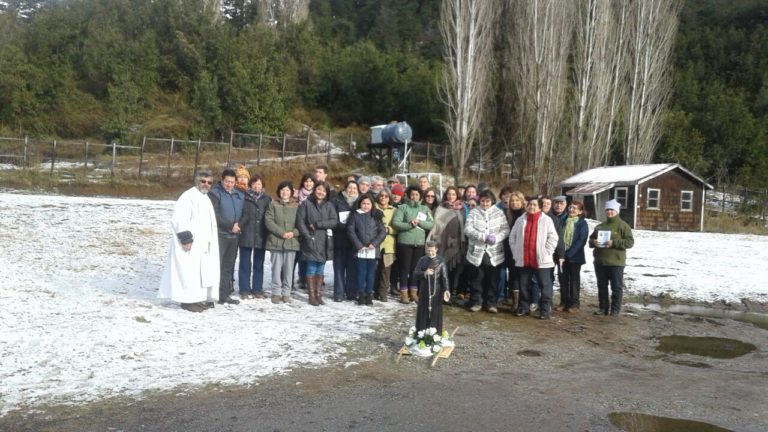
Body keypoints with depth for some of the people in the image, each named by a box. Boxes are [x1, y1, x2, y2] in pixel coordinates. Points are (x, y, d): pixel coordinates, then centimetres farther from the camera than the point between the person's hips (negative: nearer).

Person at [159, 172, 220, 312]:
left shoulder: (205, 198, 18)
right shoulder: (188, 196, -12)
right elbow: (179, 219, -21)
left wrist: (209, 241, 20)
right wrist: (186, 239, -24)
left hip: (202, 243, 10)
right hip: (191, 243, -10)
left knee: (201, 270, 12)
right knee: (189, 271, -8)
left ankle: (198, 298, 20)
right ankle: (188, 300, -4)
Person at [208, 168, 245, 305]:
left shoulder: (240, 195, 12)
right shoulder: (215, 193, -5)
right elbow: (215, 215, -13)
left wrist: (239, 225, 1)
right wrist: (230, 226, -15)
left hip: (234, 235, 6)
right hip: (220, 235, -6)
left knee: (228, 266, 10)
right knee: (217, 265, -7)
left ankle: (224, 295, 16)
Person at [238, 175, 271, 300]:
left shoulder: (267, 199, 8)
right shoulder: (244, 198, 1)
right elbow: (241, 215, -2)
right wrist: (239, 225, -18)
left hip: (261, 236, 2)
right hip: (246, 235, -2)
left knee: (259, 264, 9)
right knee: (245, 264, 4)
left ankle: (257, 289, 17)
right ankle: (244, 290, 10)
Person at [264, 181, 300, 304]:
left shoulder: (297, 206, 7)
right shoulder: (273, 205, 4)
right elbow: (269, 221, -4)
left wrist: (293, 233, -11)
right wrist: (281, 232, -12)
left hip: (292, 241, 1)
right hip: (276, 241, -1)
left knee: (289, 268, 3)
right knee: (276, 268, 1)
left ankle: (286, 293, 12)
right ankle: (276, 292, 11)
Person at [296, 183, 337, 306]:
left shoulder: (329, 206, 10)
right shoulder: (306, 204, 2)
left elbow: (334, 221, -2)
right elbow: (300, 221, -4)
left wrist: (317, 224, -11)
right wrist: (307, 236, -14)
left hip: (325, 241, 3)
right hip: (311, 240, -3)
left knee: (320, 269, 7)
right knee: (311, 269, -3)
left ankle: (318, 294, 13)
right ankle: (312, 296, 2)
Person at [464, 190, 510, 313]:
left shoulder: (499, 213, 3)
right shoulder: (473, 212, 0)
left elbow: (506, 230, -1)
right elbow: (467, 228, -10)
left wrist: (497, 238, -20)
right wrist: (484, 236, -20)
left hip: (494, 252, 1)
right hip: (477, 251, 0)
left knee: (492, 279, 7)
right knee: (477, 279, 8)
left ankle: (490, 303, 19)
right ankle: (476, 302, 19)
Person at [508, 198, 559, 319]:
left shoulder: (546, 220, -2)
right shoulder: (520, 220, 9)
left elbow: (553, 238, -5)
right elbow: (512, 237, 13)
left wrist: (546, 253, -10)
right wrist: (515, 252, 5)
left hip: (541, 260, -3)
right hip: (523, 259, 4)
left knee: (544, 285, 1)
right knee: (524, 285, 12)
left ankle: (545, 309, 7)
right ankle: (524, 306, 23)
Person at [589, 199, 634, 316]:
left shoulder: (623, 225, -3)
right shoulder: (599, 226, 15)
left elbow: (630, 242, -10)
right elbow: (591, 239, 19)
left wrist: (614, 243, -21)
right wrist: (593, 242, -6)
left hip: (616, 262, -6)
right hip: (600, 262, 6)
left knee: (617, 287, 1)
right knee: (602, 286, 11)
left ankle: (615, 309, 8)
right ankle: (603, 308, 20)